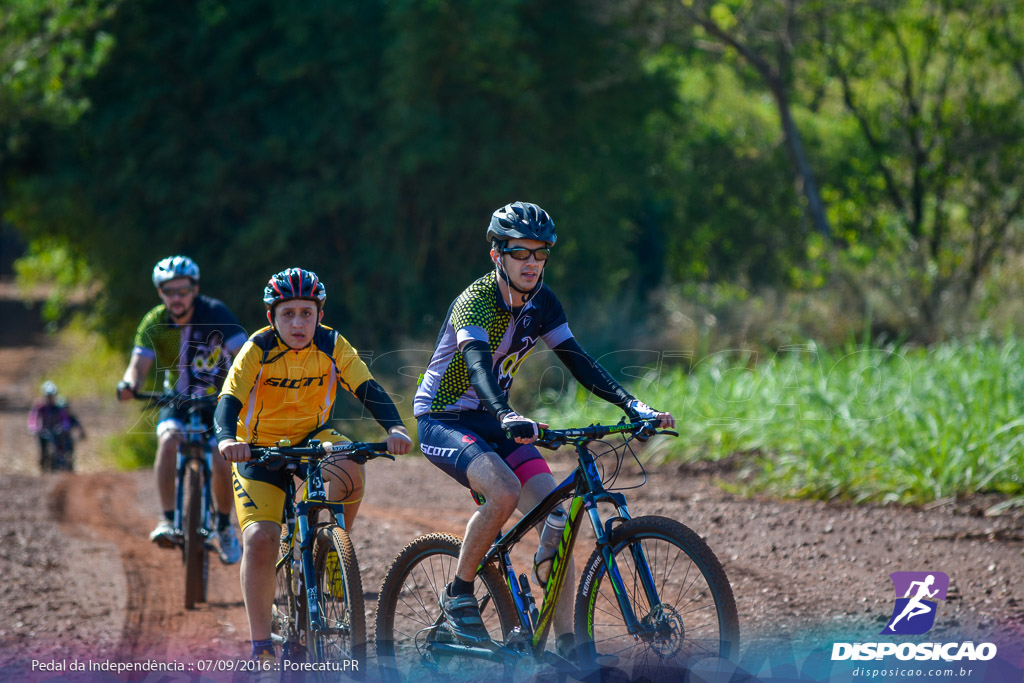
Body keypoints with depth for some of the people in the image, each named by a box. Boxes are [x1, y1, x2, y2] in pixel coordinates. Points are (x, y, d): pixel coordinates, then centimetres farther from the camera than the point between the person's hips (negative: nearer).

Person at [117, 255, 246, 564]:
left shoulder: (215, 314, -20)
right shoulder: (154, 323, -14)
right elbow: (139, 364, -23)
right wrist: (130, 383, -46)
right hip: (179, 400, 1)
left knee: (222, 464, -15)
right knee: (168, 439, -29)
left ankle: (224, 526, 13)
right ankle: (167, 521, -30)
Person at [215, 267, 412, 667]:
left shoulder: (333, 346, -12)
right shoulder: (258, 351, -19)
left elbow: (368, 389, -19)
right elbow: (229, 401, -28)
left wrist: (394, 427, -39)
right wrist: (227, 439, -50)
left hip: (311, 439, 2)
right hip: (260, 447, -2)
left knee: (350, 473, -33)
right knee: (260, 539, -20)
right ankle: (261, 644, -7)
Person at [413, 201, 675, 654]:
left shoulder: (541, 302, -2)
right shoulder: (475, 302, -23)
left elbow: (577, 361, -3)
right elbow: (478, 366, -40)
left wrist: (634, 406, -17)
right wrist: (509, 418, -58)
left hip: (492, 423, 7)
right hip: (443, 420, -7)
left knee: (556, 518, -11)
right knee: (504, 491, -33)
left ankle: (566, 645, -9)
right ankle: (458, 595, -13)